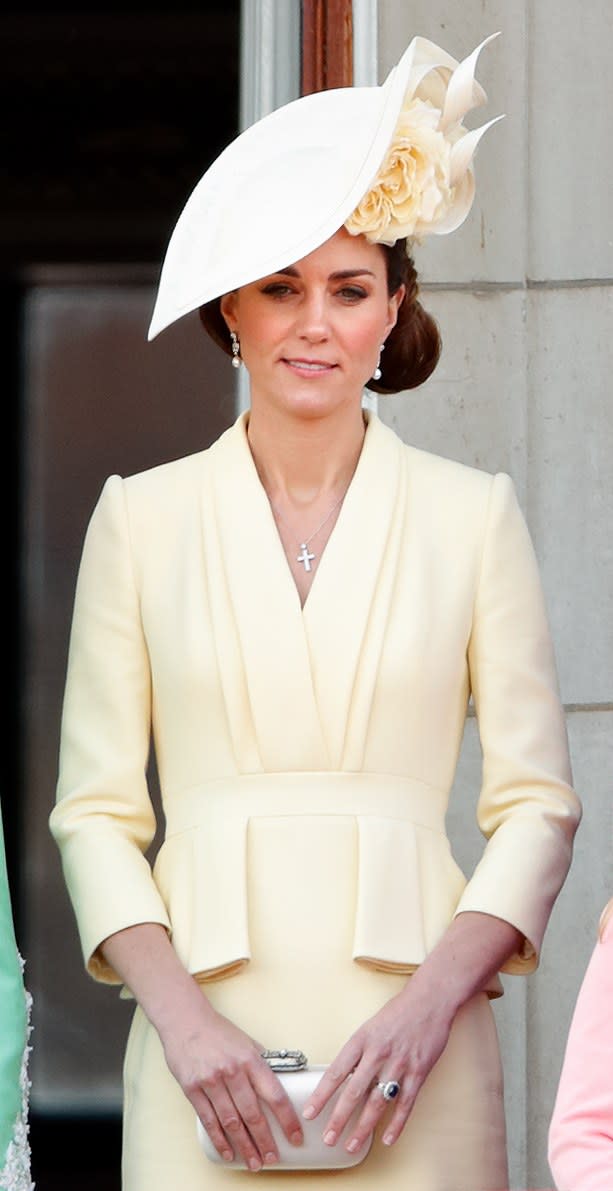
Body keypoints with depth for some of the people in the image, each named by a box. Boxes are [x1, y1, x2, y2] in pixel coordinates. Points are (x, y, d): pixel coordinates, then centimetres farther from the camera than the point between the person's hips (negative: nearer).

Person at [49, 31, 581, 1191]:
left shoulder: (472, 515, 5)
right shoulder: (142, 516, 7)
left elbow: (538, 803, 3)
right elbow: (95, 810, 5)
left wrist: (433, 1003, -10)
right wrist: (179, 1017, -9)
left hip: (410, 1044, 0)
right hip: (208, 1046, 0)